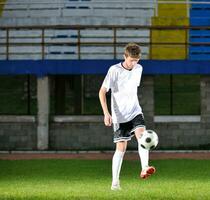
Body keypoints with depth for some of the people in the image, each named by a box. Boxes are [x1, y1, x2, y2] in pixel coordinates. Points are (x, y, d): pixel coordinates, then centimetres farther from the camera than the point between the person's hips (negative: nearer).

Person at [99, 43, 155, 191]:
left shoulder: (138, 69, 4)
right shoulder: (114, 70, -13)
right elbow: (102, 91, -12)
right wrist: (106, 113, -21)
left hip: (135, 111, 4)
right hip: (120, 116, -4)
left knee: (141, 134, -24)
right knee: (121, 147, -4)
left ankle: (144, 169, -35)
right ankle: (115, 182, 6)